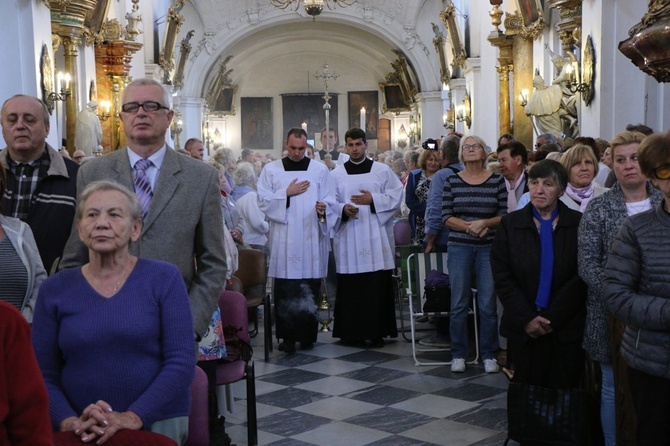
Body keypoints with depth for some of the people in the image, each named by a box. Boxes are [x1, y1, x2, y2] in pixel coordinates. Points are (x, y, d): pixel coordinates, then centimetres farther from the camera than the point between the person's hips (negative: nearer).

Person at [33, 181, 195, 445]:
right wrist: (70, 422, -14)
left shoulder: (164, 279, -1)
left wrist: (132, 417, -17)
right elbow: (43, 375, 3)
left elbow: (182, 362, -7)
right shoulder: (54, 291, 5)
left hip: (156, 423, -1)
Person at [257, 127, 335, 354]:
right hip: (284, 239, 0)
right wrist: (287, 193, -7)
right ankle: (287, 336, 0)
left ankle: (308, 335, 12)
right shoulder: (271, 170, 8)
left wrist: (323, 207, -16)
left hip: (312, 237, 1)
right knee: (285, 290, -5)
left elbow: (329, 199, 5)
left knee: (310, 289, 2)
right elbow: (263, 201, 2)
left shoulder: (320, 169, 9)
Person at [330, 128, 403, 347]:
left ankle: (377, 331, 5)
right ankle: (351, 331, 8)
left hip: (376, 236, 0)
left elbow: (396, 197, 3)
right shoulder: (337, 174, 10)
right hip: (348, 239, 1)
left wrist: (373, 200, -10)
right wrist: (343, 210, -13)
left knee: (378, 286, -3)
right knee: (349, 287, 0)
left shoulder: (382, 171, 8)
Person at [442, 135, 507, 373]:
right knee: (459, 304, 3)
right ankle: (458, 355, 14)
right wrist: (469, 226, -14)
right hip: (459, 247, 0)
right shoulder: (452, 181, 3)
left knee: (488, 304, 1)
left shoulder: (497, 180, 3)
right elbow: (446, 217, -1)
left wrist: (484, 223, -15)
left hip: (488, 248, 0)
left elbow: (504, 215, 1)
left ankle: (489, 355, 14)